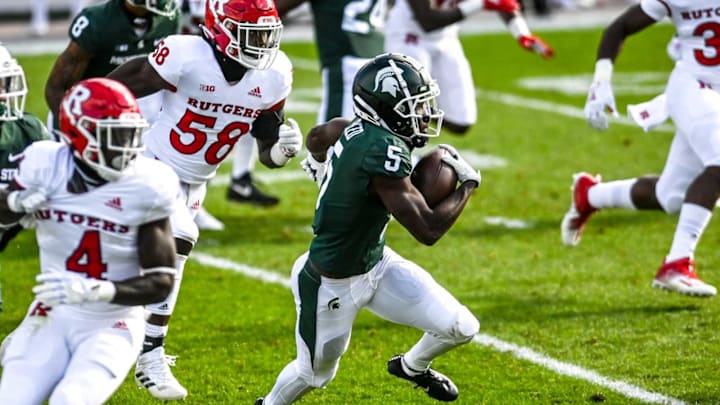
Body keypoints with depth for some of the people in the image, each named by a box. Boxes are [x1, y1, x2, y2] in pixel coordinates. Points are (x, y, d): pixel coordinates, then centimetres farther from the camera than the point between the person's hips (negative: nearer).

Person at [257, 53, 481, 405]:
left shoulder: (355, 129, -9)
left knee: (460, 328, 3)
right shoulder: (384, 152, -34)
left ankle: (413, 366, 34)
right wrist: (469, 182, -19)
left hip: (377, 263, 8)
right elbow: (428, 230, -32)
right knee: (314, 374, 17)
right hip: (334, 284, -8)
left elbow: (315, 139, 16)